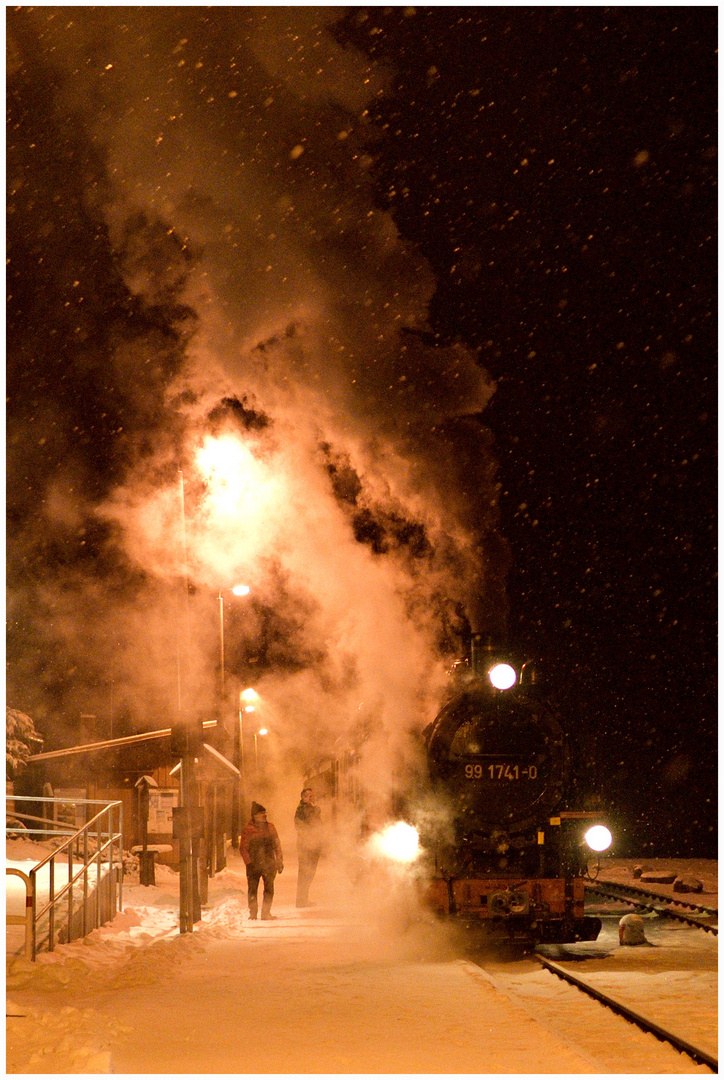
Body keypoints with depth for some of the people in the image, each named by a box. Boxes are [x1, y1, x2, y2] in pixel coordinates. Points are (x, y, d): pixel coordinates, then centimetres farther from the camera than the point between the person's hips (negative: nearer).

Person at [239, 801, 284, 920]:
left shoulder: (270, 827, 10)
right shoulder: (248, 830, -2)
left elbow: (277, 845, 14)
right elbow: (243, 848, -2)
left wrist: (279, 861, 10)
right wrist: (249, 862, -10)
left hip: (269, 864, 3)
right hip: (254, 865, -3)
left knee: (269, 889, 2)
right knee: (253, 889, -1)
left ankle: (266, 912, 10)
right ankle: (253, 913, 9)